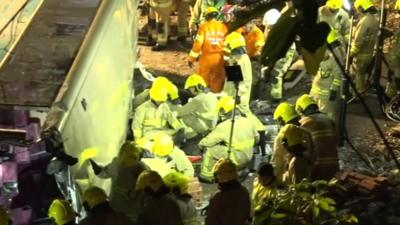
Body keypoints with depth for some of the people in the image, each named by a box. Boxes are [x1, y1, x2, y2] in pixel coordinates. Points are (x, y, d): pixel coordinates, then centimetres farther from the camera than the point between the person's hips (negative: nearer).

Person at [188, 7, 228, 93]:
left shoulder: (204, 26, -7)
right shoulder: (224, 27, 1)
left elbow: (198, 43, -10)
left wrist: (191, 58, -3)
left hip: (206, 58, -2)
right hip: (219, 58, 2)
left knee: (203, 81, 12)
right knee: (218, 81, 15)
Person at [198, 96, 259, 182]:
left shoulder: (224, 126, -16)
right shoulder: (248, 122, 2)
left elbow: (207, 142, -11)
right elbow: (256, 139, 16)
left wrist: (201, 144, 11)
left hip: (236, 161, -7)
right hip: (248, 159, 8)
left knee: (209, 149, 1)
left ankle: (207, 176, 10)